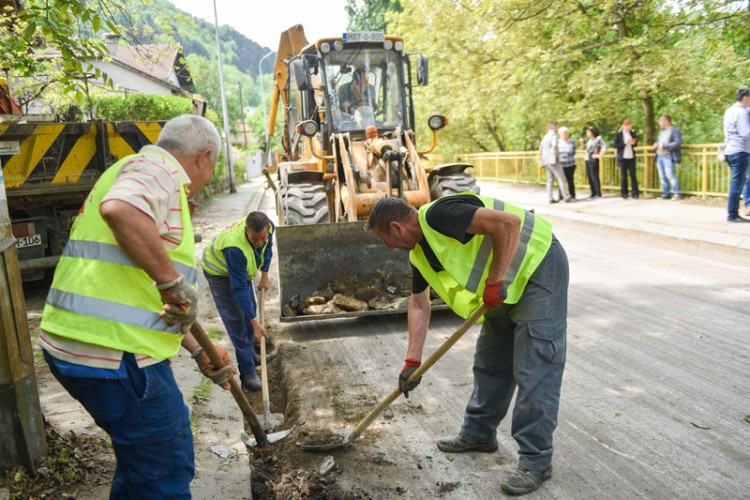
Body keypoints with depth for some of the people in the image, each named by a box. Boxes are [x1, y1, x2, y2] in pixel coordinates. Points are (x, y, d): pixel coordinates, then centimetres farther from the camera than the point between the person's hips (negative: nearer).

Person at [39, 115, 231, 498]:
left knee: (141, 458, 26)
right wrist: (174, 284, -24)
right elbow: (120, 210, -34)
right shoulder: (160, 167, -8)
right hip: (115, 353, -10)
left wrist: (198, 352, 28)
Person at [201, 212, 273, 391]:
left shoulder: (268, 227, -26)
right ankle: (248, 372, -5)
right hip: (219, 271, -7)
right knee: (236, 320, -10)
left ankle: (250, 354, 32)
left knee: (250, 308, 14)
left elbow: (267, 247, 0)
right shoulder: (235, 248, -45)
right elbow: (239, 289, -39)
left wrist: (265, 274, -4)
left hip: (242, 268, 7)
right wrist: (255, 323, -36)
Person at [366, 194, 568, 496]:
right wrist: (412, 362, 11)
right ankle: (479, 434, 32)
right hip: (509, 289, 10)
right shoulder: (419, 252, 5)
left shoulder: (438, 215, -25)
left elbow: (508, 222, -33)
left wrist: (494, 281, -26)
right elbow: (418, 306, 13)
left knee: (534, 371, -8)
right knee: (489, 362, 16)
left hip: (538, 267, -10)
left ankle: (536, 462, 2)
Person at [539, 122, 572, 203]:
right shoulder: (553, 135, -9)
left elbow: (541, 148, 23)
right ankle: (566, 197, -8)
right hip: (553, 160, -9)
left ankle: (551, 198, 5)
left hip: (546, 161, 9)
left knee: (550, 180, 9)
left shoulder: (545, 136, 17)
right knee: (561, 179, -6)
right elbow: (554, 145, -28)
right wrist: (557, 154, -15)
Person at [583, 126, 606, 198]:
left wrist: (599, 155, -13)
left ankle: (598, 194, -2)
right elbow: (586, 148, 24)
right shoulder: (589, 140, 16)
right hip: (587, 160, 8)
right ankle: (593, 193, 14)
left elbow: (604, 147, -18)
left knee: (594, 177, -8)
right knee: (589, 177, 7)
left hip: (593, 160, -8)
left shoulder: (598, 139, -7)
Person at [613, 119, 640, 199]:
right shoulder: (618, 134, -2)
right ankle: (624, 193, 8)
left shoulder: (632, 133, 8)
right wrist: (625, 143, -17)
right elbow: (615, 145, -7)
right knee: (623, 175, 1)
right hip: (622, 157, -3)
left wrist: (634, 142, -5)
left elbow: (635, 144, 18)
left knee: (633, 174, -2)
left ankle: (635, 193, 0)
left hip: (631, 157, 3)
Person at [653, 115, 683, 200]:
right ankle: (665, 194, 9)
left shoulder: (675, 130, -3)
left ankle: (677, 194, -12)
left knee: (670, 175, -15)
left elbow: (678, 143, -13)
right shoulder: (661, 131, 21)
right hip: (659, 157, 8)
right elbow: (657, 141, 32)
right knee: (662, 176, 5)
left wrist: (664, 145, -20)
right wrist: (655, 145, 8)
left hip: (668, 157, -8)